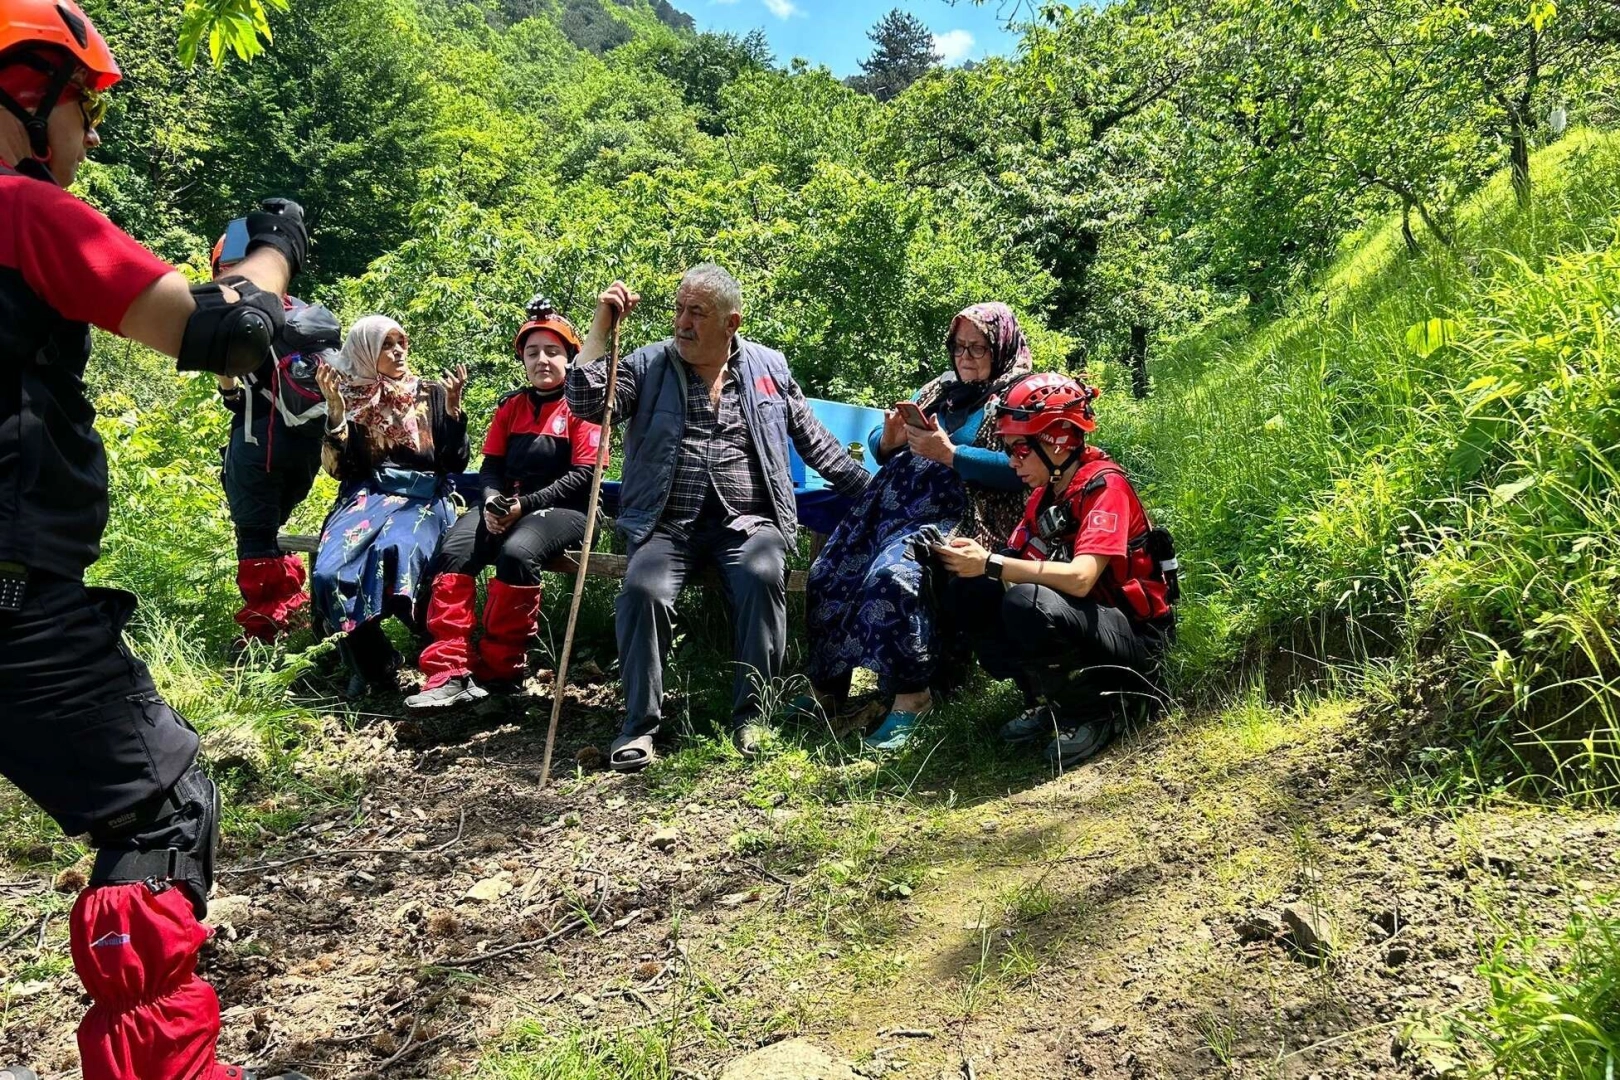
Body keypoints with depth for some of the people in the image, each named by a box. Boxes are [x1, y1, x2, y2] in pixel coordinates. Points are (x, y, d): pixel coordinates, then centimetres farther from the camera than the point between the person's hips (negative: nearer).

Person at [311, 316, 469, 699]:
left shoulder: (431, 393, 11)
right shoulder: (350, 398, 11)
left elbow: (456, 463, 4)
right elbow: (340, 468, 2)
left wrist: (453, 406, -8)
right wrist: (335, 407, -7)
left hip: (423, 497, -1)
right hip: (366, 495, 2)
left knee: (392, 553, -37)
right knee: (331, 569, -30)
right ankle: (372, 664, -13)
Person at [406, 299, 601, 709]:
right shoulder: (511, 405, 18)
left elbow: (581, 477, -8)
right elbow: (490, 466, 14)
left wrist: (525, 504, -18)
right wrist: (492, 500, -10)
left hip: (564, 509, -5)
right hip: (506, 506, 5)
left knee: (517, 552, -35)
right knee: (453, 552, -23)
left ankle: (498, 672, -21)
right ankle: (449, 673, -25)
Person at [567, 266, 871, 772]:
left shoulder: (768, 367, 14)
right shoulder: (647, 365, 10)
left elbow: (814, 441, 19)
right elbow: (586, 403, -4)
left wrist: (872, 490, 17)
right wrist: (602, 325, -6)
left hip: (748, 521, 0)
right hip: (668, 522, 0)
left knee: (762, 578, -32)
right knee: (643, 590, -29)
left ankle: (750, 712, -16)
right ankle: (639, 723, -14)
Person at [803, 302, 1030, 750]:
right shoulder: (940, 388, 25)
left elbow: (1017, 470, -12)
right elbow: (878, 446, 25)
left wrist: (949, 454, -16)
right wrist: (890, 438, 1)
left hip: (954, 513, -7)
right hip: (890, 500, 7)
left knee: (893, 576, -33)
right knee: (828, 574, -11)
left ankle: (911, 699, -22)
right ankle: (825, 691, 0)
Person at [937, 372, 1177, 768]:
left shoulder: (1105, 485, -18)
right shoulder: (1043, 495, 6)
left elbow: (1080, 579, -31)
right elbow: (1018, 565, -1)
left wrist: (991, 564, -30)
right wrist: (973, 556, -21)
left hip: (1136, 638, -7)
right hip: (1080, 623, 8)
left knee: (1027, 602, -34)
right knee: (972, 593, -10)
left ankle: (1095, 712, -10)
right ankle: (1047, 703, 2)